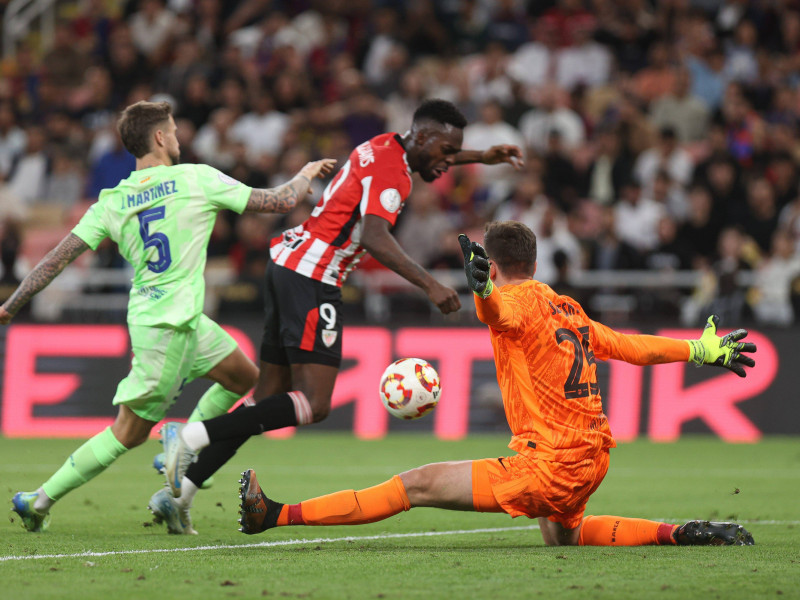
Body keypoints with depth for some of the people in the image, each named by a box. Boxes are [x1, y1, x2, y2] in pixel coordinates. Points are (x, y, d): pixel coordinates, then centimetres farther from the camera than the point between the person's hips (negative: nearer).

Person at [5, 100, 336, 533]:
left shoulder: (112, 201, 6)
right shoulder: (196, 179, -6)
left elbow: (59, 257, 3)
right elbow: (279, 201, 1)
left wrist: (10, 306, 11)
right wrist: (307, 174, 21)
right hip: (168, 326, -7)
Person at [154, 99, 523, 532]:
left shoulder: (386, 147, 15)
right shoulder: (389, 171, -14)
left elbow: (424, 161, 41)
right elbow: (375, 238, -30)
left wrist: (481, 157, 42)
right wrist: (429, 285, -35)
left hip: (288, 264, 10)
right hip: (312, 280, -10)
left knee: (269, 398, 10)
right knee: (313, 405, -15)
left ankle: (182, 486, 7)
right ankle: (192, 436, -20)